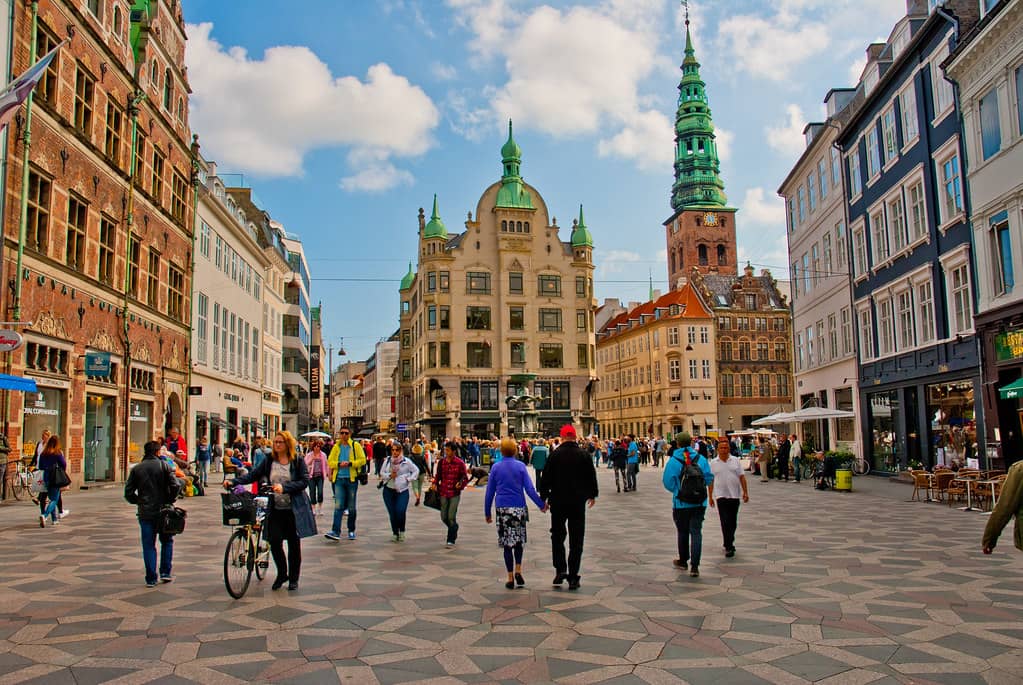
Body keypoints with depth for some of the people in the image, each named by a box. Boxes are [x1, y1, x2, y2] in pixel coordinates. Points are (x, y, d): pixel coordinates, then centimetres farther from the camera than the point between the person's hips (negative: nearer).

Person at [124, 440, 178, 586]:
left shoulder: (136, 469, 3)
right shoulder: (164, 465, -4)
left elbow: (128, 492, -1)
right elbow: (174, 486, -14)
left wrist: (139, 502, 13)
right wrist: (169, 501, 1)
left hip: (145, 512, 1)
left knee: (148, 545, 7)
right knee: (167, 541, 16)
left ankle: (151, 579, 7)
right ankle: (165, 573, 13)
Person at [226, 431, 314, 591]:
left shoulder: (298, 461, -3)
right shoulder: (269, 460, 6)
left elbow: (304, 481, -10)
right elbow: (253, 475, 2)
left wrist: (284, 487, -22)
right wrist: (233, 482, -11)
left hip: (294, 509, -2)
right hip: (275, 509, 2)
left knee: (294, 544, 5)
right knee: (275, 542, -5)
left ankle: (293, 579, 21)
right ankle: (282, 574, 19)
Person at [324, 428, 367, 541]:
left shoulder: (356, 446, 0)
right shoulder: (336, 447, 8)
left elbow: (362, 460, -5)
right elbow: (330, 461, 8)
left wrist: (350, 463, -17)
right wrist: (339, 464, -11)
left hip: (352, 479, -1)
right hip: (339, 479, 1)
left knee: (351, 507, 8)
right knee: (338, 506, -7)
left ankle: (351, 531, 20)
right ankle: (335, 532, -10)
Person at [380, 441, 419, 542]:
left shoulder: (406, 461, -2)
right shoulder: (387, 461, 5)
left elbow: (416, 471, 8)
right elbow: (382, 473, 9)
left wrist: (409, 479, -4)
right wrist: (389, 476, -10)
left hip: (402, 491, -3)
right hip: (388, 490, 3)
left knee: (400, 512, -16)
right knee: (392, 513, 3)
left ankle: (402, 531, 7)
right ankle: (394, 533, 20)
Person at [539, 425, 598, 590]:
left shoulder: (555, 454, -7)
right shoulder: (584, 454, -1)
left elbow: (546, 477, -5)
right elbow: (591, 476, 8)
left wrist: (544, 497, 5)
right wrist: (592, 495, 23)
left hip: (558, 501, -1)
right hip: (578, 502, 1)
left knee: (557, 536, 15)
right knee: (576, 540, 5)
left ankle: (560, 569, 4)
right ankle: (573, 577, 4)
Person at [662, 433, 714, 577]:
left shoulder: (673, 461, -10)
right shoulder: (701, 459, -2)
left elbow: (668, 483, -9)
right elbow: (709, 479, 2)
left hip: (681, 503, -1)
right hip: (699, 503, 1)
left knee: (682, 532, 16)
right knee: (696, 532, 2)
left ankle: (683, 561, 31)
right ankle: (694, 566, -5)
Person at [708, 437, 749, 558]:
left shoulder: (735, 461, 5)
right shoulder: (713, 463, 2)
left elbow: (742, 477, 5)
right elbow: (710, 481, 4)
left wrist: (745, 492, -3)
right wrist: (710, 497, 2)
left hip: (735, 495, 2)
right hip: (721, 496, -2)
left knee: (733, 522, 11)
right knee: (725, 522, -9)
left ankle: (729, 543, 28)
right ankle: (728, 547, -6)